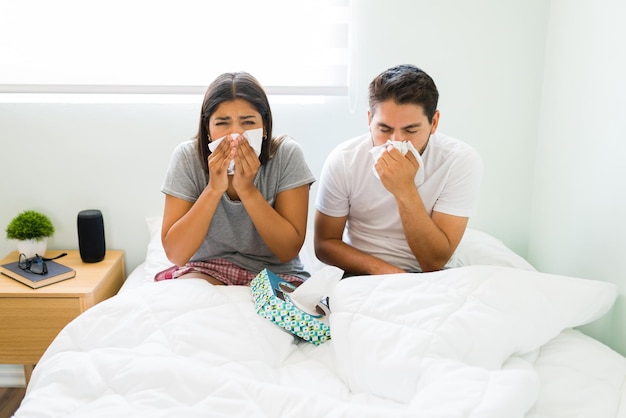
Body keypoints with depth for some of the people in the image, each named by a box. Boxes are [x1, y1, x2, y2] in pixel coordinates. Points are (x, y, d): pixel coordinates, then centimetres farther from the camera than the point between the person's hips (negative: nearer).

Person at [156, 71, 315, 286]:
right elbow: (176, 254, -16)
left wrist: (247, 190, -28)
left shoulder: (287, 155, -15)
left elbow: (289, 250, -16)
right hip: (208, 268, -1)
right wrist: (214, 189, -27)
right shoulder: (188, 157, -13)